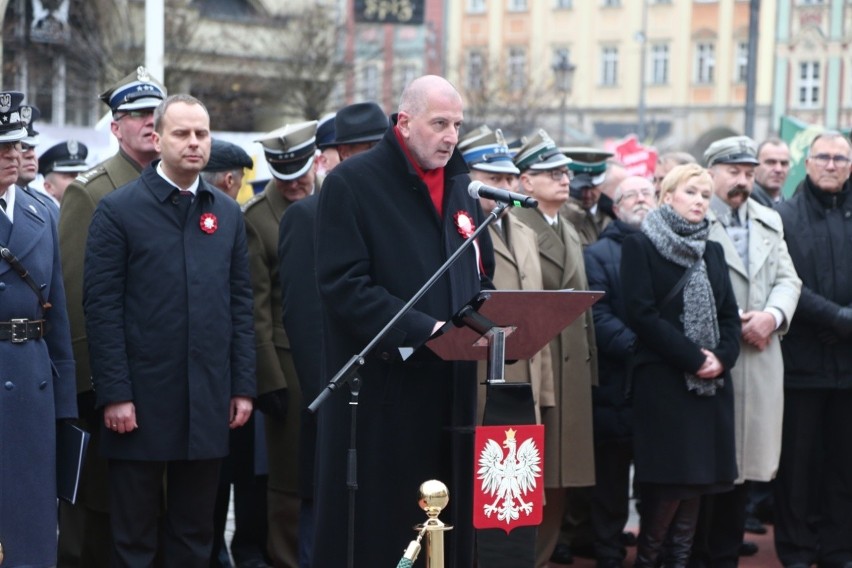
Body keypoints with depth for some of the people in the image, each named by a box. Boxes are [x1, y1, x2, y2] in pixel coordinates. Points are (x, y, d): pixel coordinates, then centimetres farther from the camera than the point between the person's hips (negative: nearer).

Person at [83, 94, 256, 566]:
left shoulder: (228, 213, 11)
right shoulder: (118, 209, -3)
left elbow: (240, 303, 12)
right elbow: (101, 306, -7)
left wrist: (243, 385, 5)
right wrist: (114, 393, -12)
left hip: (208, 402, 4)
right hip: (141, 401, -4)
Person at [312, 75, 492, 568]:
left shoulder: (461, 185, 15)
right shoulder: (352, 184, -6)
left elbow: (483, 275, 22)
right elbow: (344, 286, -15)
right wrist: (424, 329, -20)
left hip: (452, 386, 6)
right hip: (381, 388, -6)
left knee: (449, 523, 7)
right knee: (375, 527, -2)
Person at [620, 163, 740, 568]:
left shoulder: (712, 252, 17)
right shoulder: (640, 246, -2)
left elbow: (730, 315, 14)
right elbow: (641, 314, -11)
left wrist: (723, 356, -6)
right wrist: (692, 357, -14)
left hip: (711, 382, 6)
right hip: (662, 380, -6)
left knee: (699, 479, 3)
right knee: (669, 478, -9)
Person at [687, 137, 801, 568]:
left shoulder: (769, 221, 18)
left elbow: (787, 279, 14)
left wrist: (773, 315, -5)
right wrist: (732, 324, -11)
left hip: (759, 360, 6)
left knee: (742, 462, 10)